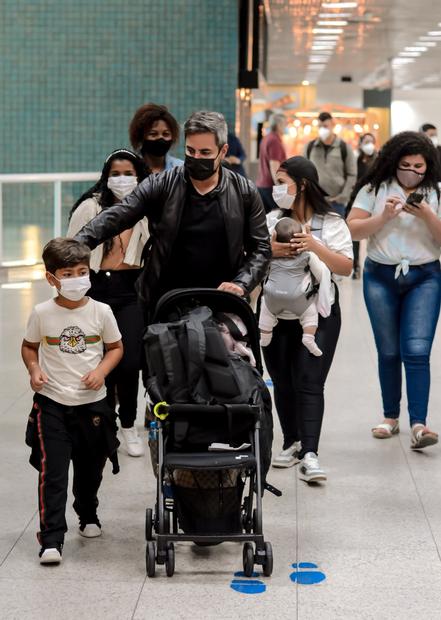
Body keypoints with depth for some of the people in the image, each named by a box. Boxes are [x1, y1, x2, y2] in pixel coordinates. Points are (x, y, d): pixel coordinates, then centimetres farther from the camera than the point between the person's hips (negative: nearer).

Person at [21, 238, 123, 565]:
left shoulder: (101, 312, -5)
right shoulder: (42, 313, -6)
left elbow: (116, 347, 7)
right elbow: (29, 347, 10)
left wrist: (101, 370, -11)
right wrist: (34, 370, -9)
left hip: (92, 403, 2)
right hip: (51, 403, -2)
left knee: (90, 467, 18)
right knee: (52, 472, -9)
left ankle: (88, 516, 44)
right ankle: (52, 540, -7)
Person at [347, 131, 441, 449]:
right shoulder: (375, 190, 2)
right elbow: (353, 229, -2)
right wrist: (384, 216, -14)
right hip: (381, 277, 1)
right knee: (388, 352, 9)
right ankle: (391, 417, 23)